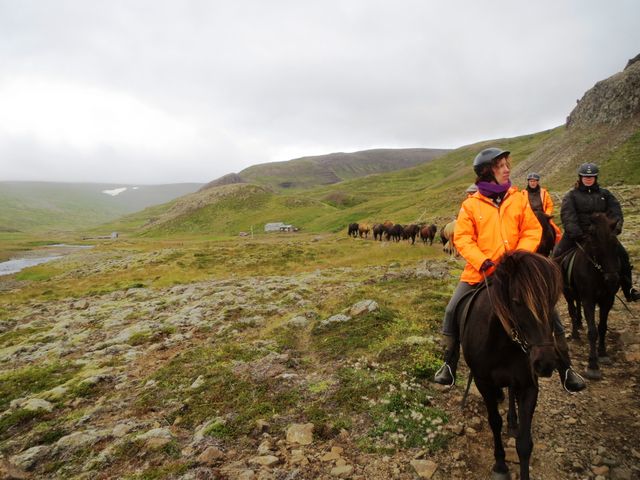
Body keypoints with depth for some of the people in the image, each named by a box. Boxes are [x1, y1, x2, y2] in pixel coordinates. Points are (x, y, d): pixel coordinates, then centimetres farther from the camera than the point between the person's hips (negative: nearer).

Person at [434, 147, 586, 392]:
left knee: (549, 311, -2)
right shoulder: (470, 205, -2)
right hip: (479, 272, -1)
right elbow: (462, 238, -6)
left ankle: (565, 369, 20)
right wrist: (483, 262, -18)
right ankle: (449, 364, 14)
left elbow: (532, 231, 2)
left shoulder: (519, 199, 4)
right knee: (453, 311, -7)